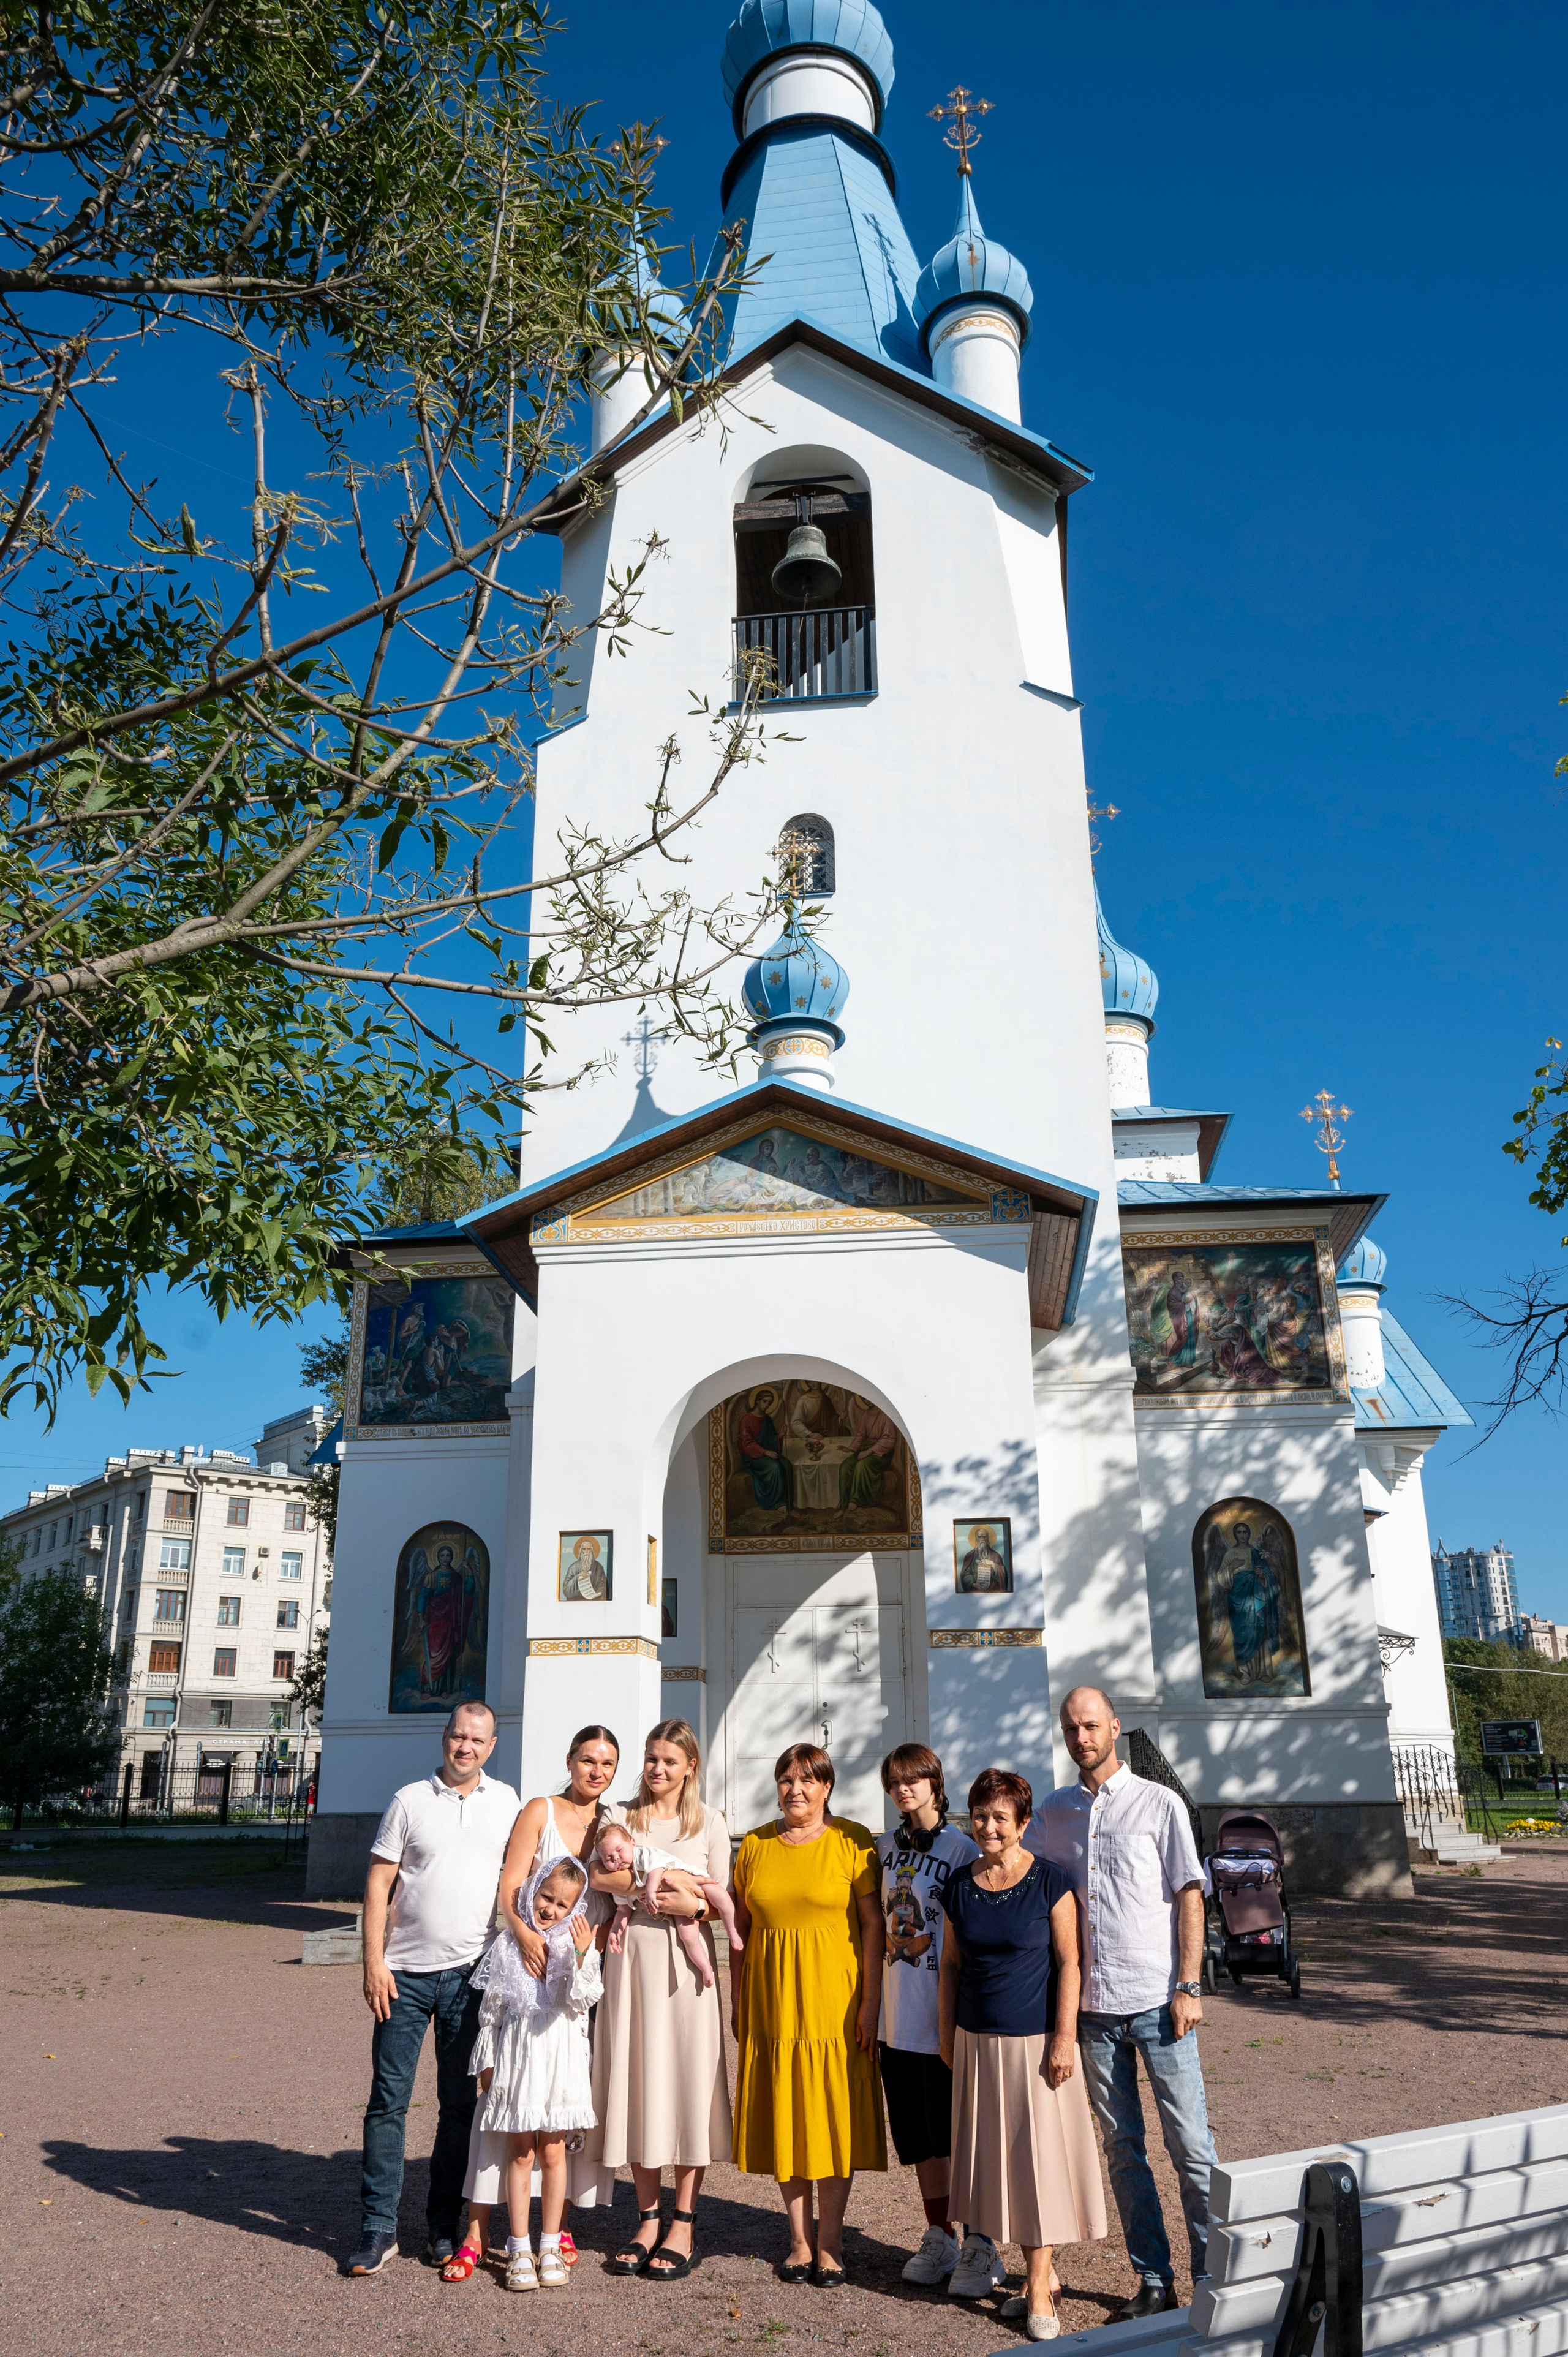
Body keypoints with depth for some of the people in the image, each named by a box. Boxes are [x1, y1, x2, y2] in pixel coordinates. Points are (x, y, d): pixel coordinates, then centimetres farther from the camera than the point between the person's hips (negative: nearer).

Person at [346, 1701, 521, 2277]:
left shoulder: (506, 1802, 7)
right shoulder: (410, 1800, 1)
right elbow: (378, 1883, 0)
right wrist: (374, 1962, -7)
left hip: (471, 1974, 2)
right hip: (407, 1972, -1)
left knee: (461, 2105, 8)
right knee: (388, 2100, 0)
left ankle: (445, 2227, 20)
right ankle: (378, 2229, 10)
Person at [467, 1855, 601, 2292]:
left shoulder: (576, 1943, -1)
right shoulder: (507, 1944, 3)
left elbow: (582, 2001, -9)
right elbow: (491, 2008, 9)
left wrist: (581, 1957, -23)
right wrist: (486, 2061, 8)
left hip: (561, 2057, -1)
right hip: (516, 2055, 1)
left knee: (552, 2152, 6)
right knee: (520, 2153, 4)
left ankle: (550, 2246, 18)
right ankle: (519, 2249, 14)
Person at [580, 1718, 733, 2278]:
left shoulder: (709, 1823, 6)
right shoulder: (622, 1817, 9)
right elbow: (597, 1876, -6)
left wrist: (691, 1904, -14)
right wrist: (652, 1884, -17)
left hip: (686, 1962, -2)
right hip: (632, 1956, 2)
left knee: (688, 2080, -1)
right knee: (637, 2083, 5)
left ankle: (683, 2226, 9)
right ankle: (647, 2219, 17)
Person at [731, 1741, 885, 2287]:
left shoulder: (853, 1841, -3)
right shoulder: (755, 1845, 7)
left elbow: (873, 1923, -5)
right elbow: (741, 1926, 10)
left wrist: (871, 2001, -10)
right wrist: (737, 2002, 6)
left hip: (833, 1999, -3)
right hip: (771, 2001, 3)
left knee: (835, 2117, 2)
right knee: (784, 2118, 8)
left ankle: (829, 2240, 15)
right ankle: (799, 2238, 20)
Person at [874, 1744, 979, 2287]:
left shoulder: (961, 1850, -10)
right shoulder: (886, 1846, 8)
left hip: (944, 2014, -6)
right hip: (897, 2013, 6)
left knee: (955, 2134, 1)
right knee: (917, 2134, 14)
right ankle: (938, 2237, 27)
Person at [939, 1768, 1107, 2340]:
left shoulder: (1049, 1883, -9)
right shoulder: (961, 1884, 3)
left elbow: (1068, 1964, -8)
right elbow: (951, 1962, 10)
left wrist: (1065, 2038, -12)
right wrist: (946, 2033, 10)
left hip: (1034, 2041, -4)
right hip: (977, 2040, 4)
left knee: (1038, 2158, -1)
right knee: (992, 2158, 9)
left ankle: (1038, 2289, 11)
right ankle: (1040, 2271, 23)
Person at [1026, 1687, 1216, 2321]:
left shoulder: (1159, 1804, -3)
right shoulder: (1053, 1812, 6)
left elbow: (1189, 1898, -3)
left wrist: (1188, 1988, -8)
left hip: (1157, 2002, -3)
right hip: (1092, 2006, 3)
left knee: (1191, 2146, 1)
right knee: (1122, 2148, 10)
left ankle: (1213, 2279, 13)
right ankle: (1154, 2281, 21)